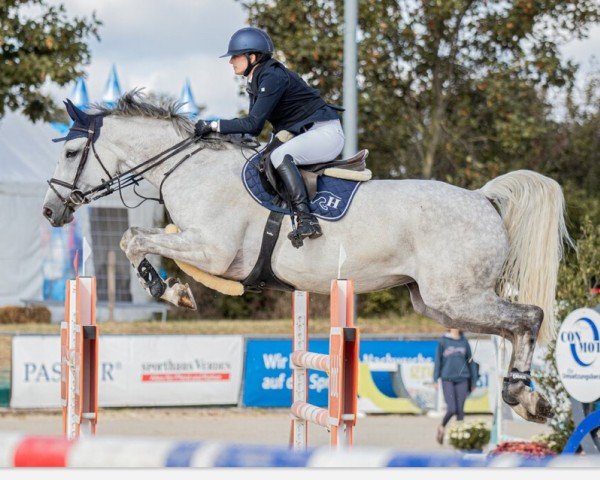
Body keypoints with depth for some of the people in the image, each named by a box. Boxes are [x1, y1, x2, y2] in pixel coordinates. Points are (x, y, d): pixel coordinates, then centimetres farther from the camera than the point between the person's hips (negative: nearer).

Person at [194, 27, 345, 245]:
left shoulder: (273, 78, -20)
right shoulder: (256, 81, 11)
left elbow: (253, 123, -25)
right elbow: (254, 129, 10)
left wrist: (214, 126, -22)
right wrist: (216, 133, -1)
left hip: (325, 132, -11)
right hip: (303, 135, 11)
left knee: (279, 156, -33)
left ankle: (307, 219, -38)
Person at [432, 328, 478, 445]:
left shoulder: (464, 342, 8)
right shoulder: (443, 341, 2)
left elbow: (469, 361, 13)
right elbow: (438, 360, 2)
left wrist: (473, 381, 12)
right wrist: (435, 379, -3)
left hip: (462, 379, 2)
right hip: (447, 379, -2)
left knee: (460, 410, -2)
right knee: (451, 409, -11)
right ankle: (442, 427, 17)